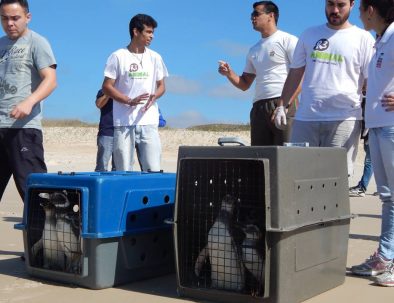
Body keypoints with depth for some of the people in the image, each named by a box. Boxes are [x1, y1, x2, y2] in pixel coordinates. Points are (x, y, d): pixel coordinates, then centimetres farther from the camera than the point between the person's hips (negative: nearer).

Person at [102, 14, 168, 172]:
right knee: (124, 171, -1)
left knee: (153, 169, -4)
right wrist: (130, 101, -14)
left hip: (149, 123, 3)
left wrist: (154, 96, -7)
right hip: (124, 123, -2)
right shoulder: (118, 57, 2)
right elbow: (107, 87, 0)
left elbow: (161, 85, 17)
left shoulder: (155, 57, 12)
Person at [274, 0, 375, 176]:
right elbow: (295, 74, 18)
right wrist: (281, 106, 9)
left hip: (344, 119, -3)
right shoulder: (309, 35, 16)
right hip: (305, 118, 3)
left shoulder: (363, 38, 6)